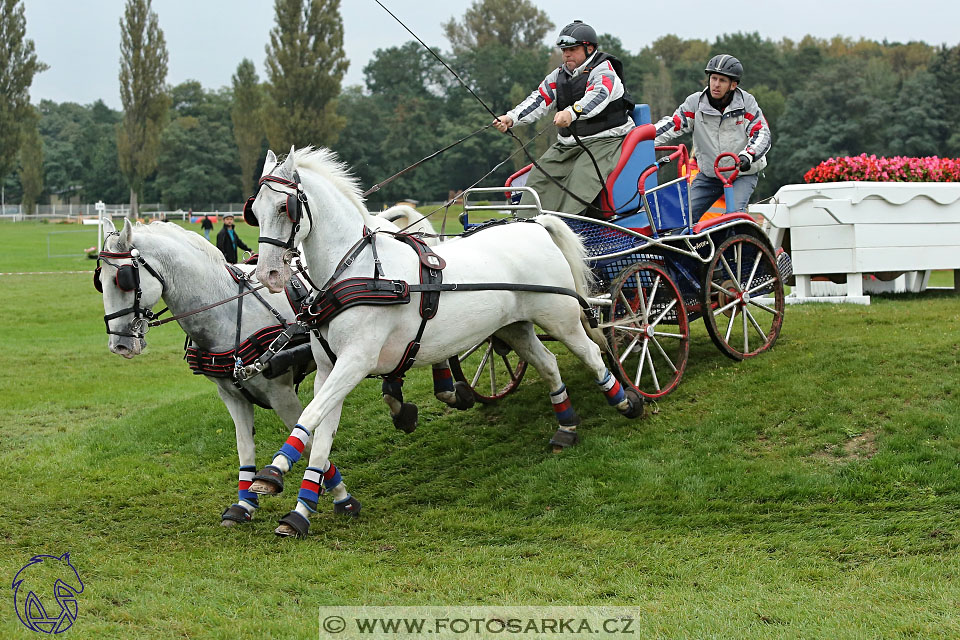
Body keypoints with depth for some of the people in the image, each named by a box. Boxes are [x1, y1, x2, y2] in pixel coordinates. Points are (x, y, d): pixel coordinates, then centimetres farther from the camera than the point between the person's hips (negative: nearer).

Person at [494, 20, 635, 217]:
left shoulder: (604, 71, -9)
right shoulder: (559, 75, 13)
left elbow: (597, 97, -29)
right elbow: (538, 100, 5)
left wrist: (572, 112, -49)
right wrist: (511, 118, -14)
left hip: (605, 141, -7)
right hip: (568, 144, 7)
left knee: (582, 178, -29)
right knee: (541, 174, -11)